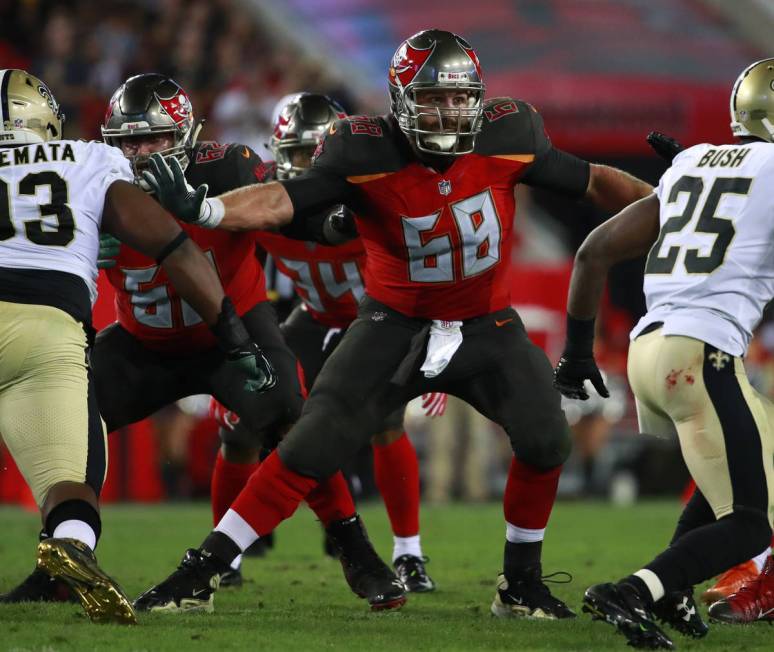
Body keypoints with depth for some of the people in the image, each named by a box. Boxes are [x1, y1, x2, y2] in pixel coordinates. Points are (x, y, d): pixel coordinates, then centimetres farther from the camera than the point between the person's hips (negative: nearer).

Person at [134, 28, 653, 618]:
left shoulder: (506, 138, -14)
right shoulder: (367, 155, -20)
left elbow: (593, 182, -2)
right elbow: (282, 202, -30)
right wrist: (200, 209, -46)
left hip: (486, 326, 2)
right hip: (396, 325, -2)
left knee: (545, 438, -16)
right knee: (313, 447, -11)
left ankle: (521, 582, 6)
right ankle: (203, 572, -3)